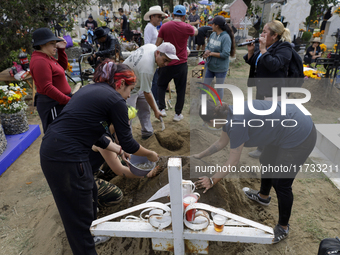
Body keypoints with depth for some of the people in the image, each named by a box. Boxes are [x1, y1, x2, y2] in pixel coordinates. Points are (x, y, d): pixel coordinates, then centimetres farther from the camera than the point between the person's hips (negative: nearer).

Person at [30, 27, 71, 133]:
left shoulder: (47, 57, 13)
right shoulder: (39, 61, -19)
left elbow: (63, 67, 27)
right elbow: (47, 88, -26)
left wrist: (61, 50, 13)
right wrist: (68, 100, -28)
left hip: (58, 102, 10)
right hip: (51, 104, -10)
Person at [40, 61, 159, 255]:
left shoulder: (92, 90, 15)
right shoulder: (116, 100, -11)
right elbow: (127, 142, -5)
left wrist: (119, 150, 22)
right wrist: (150, 154, 13)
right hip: (67, 159, -10)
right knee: (80, 216, 9)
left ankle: (93, 236, 50)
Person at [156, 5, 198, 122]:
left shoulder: (164, 26, -3)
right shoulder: (186, 27, -5)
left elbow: (157, 45, -1)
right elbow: (196, 32, 18)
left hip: (166, 63, 1)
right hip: (181, 64, -1)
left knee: (161, 86, 20)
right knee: (180, 90, 10)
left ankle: (162, 109, 14)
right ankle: (178, 114, 16)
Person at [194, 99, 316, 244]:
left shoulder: (237, 123, -28)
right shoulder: (227, 114, 0)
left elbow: (233, 161, -17)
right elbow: (221, 142, 15)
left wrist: (213, 180, -7)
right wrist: (200, 156, 21)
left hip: (299, 137, -10)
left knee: (281, 184, 3)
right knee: (266, 162, 26)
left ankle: (283, 228, 25)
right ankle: (263, 196, 52)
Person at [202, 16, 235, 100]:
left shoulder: (226, 37, -19)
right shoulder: (213, 34, 2)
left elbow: (225, 54, -23)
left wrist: (211, 53, -20)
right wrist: (207, 52, -13)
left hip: (220, 68, -7)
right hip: (210, 66, 7)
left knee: (219, 88, 9)